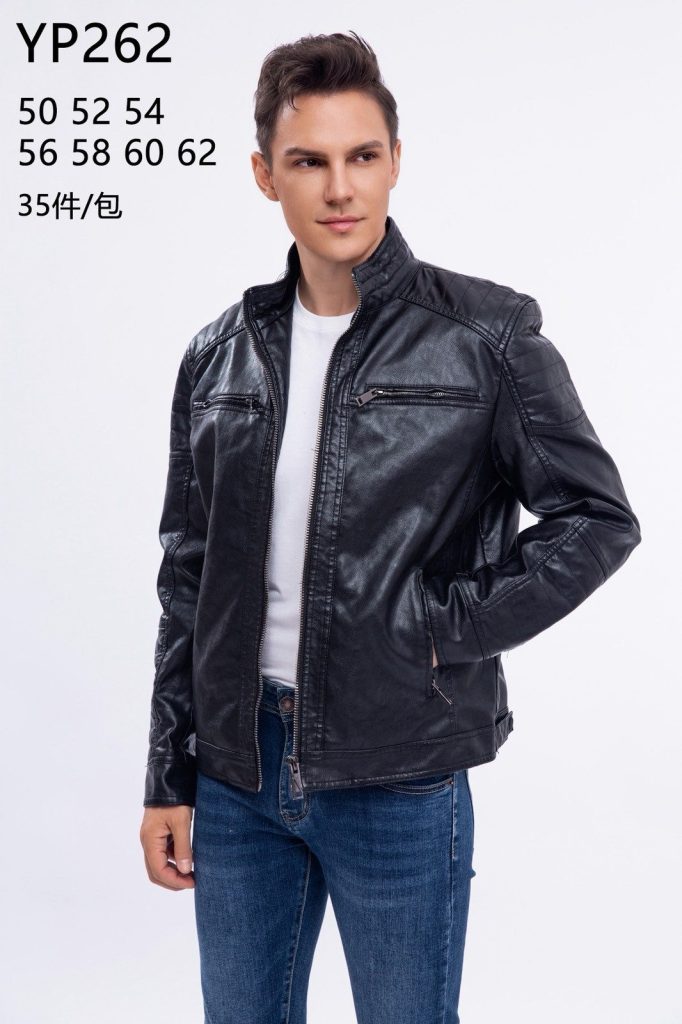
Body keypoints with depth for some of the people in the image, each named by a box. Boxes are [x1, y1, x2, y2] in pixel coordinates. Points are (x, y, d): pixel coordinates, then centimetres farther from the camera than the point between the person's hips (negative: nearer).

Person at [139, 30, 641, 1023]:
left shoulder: (487, 334, -7)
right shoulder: (220, 355, 4)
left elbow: (599, 517, -5)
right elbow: (189, 578, 8)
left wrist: (447, 630, -13)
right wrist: (169, 781, 8)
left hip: (398, 781, -3)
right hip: (237, 766, 4)